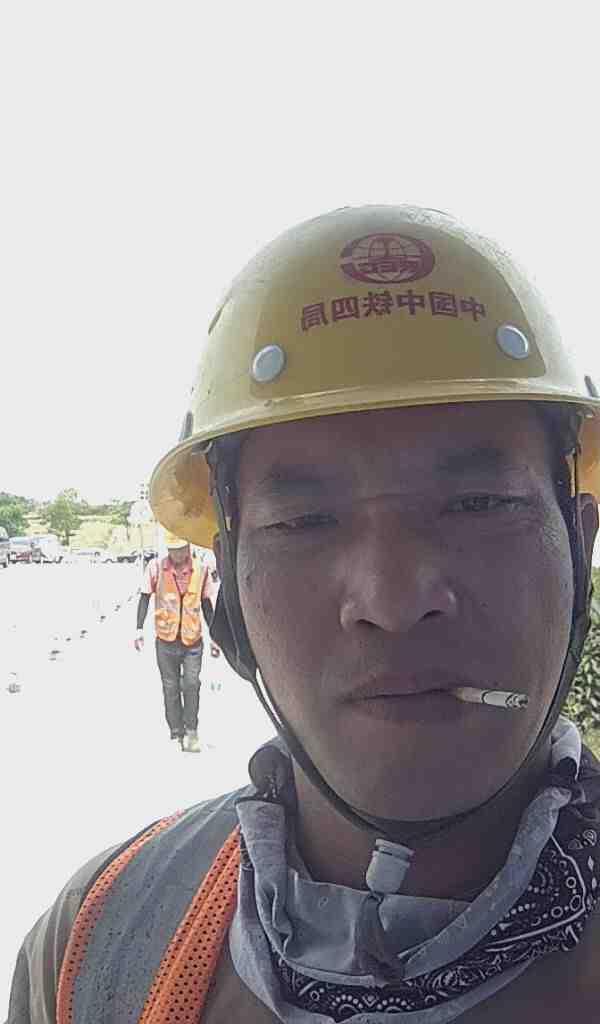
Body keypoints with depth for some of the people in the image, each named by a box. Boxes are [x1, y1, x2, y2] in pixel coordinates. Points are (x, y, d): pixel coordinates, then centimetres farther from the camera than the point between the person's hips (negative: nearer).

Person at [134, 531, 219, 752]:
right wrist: (139, 628, -8)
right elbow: (145, 598, 2)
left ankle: (191, 731, 3)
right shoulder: (156, 567, -5)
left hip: (193, 640, 0)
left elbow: (207, 604, 8)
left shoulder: (200, 569, -2)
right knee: (170, 688, 9)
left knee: (191, 684, -11)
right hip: (166, 640, 1)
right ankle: (176, 733, 20)